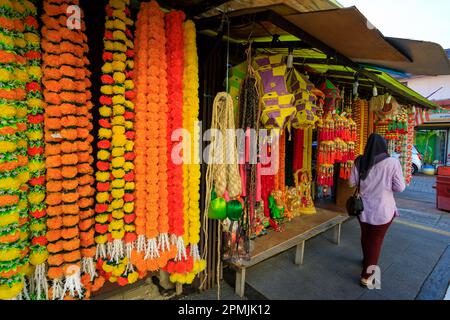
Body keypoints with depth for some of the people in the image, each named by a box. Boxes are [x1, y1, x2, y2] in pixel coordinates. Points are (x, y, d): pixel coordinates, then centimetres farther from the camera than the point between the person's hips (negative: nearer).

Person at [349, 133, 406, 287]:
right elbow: (400, 187, -10)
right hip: (382, 209, -3)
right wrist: (387, 184, 8)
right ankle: (366, 276, 18)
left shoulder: (359, 161, -8)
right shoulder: (392, 162, -16)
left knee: (365, 236, 22)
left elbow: (352, 183, 0)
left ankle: (367, 261, 46)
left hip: (363, 207, 3)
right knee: (376, 240, 10)